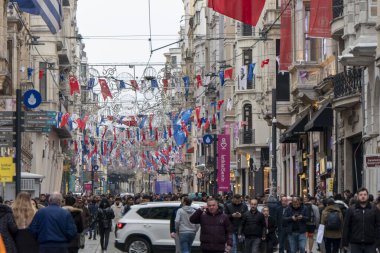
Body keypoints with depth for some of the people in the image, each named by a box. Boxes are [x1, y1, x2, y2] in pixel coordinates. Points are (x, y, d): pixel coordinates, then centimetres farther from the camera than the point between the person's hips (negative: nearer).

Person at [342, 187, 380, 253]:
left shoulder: (374, 209, 4)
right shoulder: (351, 210, 3)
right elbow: (346, 227, 3)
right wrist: (345, 243, -1)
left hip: (370, 244, 0)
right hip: (355, 244, 0)